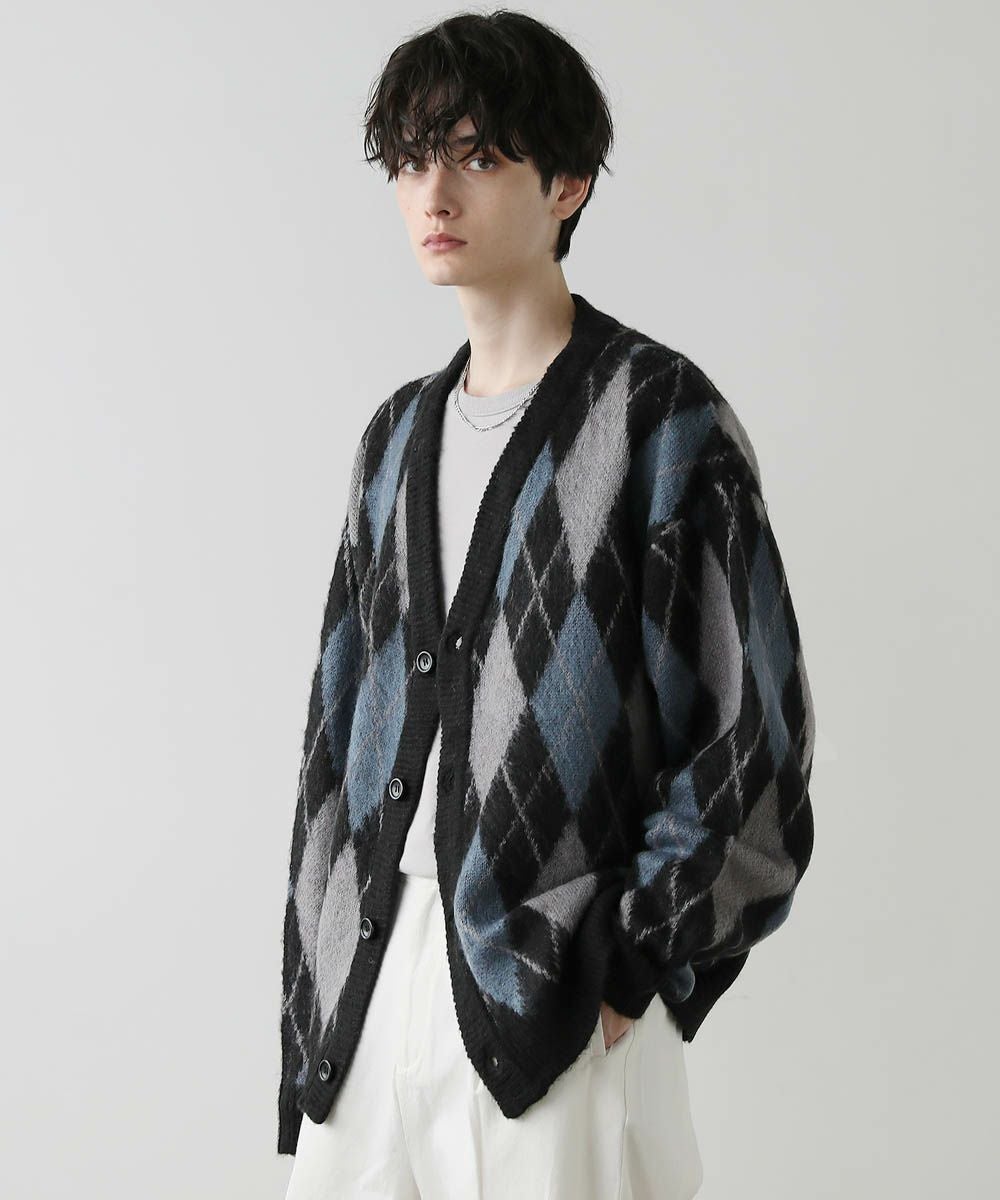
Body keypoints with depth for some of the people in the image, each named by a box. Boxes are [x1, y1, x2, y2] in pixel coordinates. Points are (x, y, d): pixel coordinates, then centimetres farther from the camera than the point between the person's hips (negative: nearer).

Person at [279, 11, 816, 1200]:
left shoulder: (660, 413, -5)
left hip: (558, 1000, -5)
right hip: (375, 985, 6)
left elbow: (755, 730, -8)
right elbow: (341, 732, 14)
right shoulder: (402, 435, 13)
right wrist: (309, 1021, 10)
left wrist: (626, 962, -12)